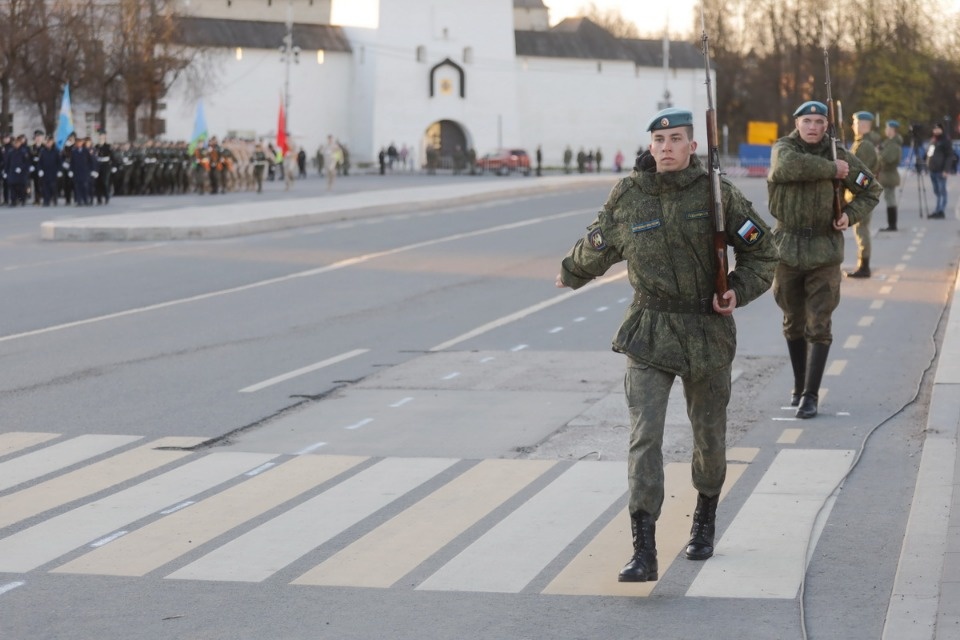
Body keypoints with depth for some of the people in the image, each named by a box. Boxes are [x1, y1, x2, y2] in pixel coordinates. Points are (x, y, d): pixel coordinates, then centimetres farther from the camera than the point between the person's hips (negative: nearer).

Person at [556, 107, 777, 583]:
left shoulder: (717, 194, -5)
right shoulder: (627, 197, -4)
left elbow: (762, 253, 4)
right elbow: (596, 247, 16)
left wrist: (737, 291, -10)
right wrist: (571, 275, 30)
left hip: (708, 333, 1)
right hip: (649, 334, 0)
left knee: (709, 435, 14)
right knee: (645, 435, -14)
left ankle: (705, 521, 42)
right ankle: (643, 552, -17)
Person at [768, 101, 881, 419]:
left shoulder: (839, 155, 1)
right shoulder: (783, 148, -2)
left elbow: (871, 190, 11)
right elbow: (789, 165, -27)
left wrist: (850, 213, -6)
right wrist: (831, 169, -21)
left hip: (824, 250, -1)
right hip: (788, 247, 1)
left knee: (818, 326, -6)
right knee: (793, 324, 12)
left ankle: (810, 395, -5)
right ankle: (799, 386, 27)